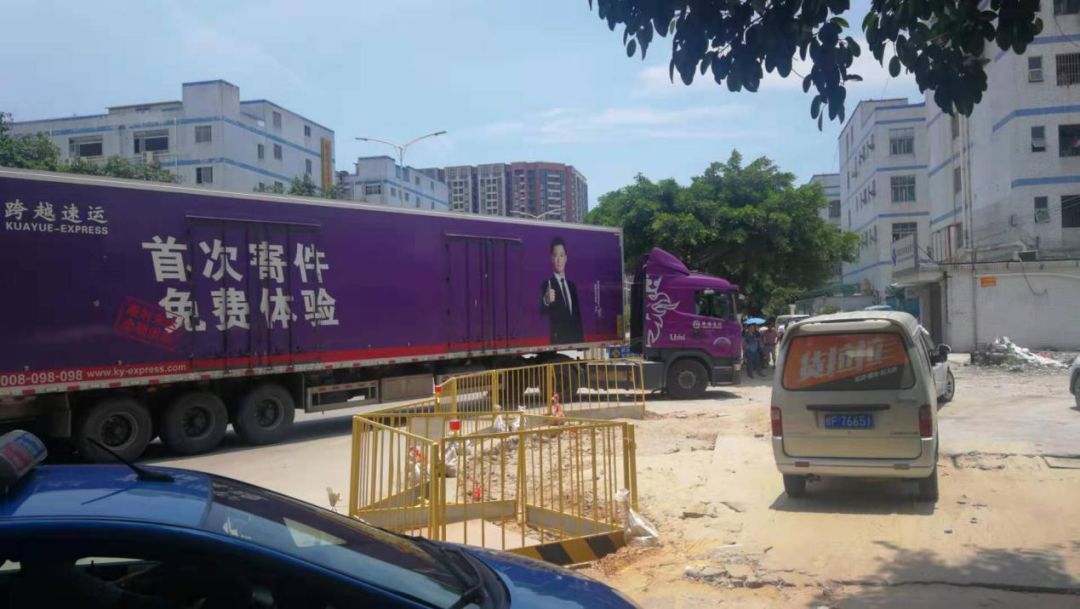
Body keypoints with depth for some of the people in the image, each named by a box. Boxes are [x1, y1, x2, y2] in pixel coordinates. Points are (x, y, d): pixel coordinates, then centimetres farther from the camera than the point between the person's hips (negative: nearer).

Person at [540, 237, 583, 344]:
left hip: (575, 339, 5)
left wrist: (580, 340, 9)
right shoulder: (547, 284, -4)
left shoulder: (572, 286, 15)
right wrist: (546, 301, -42)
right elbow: (542, 312, -20)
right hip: (558, 341, -5)